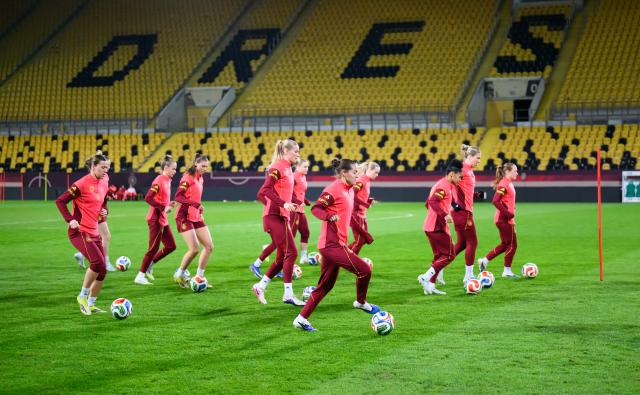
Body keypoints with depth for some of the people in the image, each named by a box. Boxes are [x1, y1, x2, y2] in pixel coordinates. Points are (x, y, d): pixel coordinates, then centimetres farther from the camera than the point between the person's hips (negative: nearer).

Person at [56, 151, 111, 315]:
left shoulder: (104, 182, 7)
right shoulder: (81, 184, -14)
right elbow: (60, 201, -9)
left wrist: (103, 211, 7)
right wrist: (70, 220, -16)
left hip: (93, 232, 8)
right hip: (79, 232, -8)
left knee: (102, 270, 5)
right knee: (97, 262, -24)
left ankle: (90, 304, 19)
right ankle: (83, 296, -5)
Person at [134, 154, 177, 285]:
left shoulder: (167, 180, 11)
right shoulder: (159, 181, -16)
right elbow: (148, 198, -24)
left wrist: (168, 204, 3)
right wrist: (163, 207, -21)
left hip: (163, 219, 9)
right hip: (156, 219, -9)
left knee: (171, 246, 10)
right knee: (154, 248, -4)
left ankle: (149, 265, 20)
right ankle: (140, 276, 5)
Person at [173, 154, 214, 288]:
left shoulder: (200, 179, 12)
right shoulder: (188, 177, -13)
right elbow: (178, 196, -19)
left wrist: (199, 207, 5)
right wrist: (194, 203, -31)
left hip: (196, 216, 8)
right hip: (185, 216, -8)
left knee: (209, 246, 2)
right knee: (194, 249, -15)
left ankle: (199, 277, 11)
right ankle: (179, 274, 7)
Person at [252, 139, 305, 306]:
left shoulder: (287, 169, 16)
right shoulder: (277, 168, -11)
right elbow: (265, 190, -20)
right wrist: (283, 203, -27)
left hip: (282, 217, 9)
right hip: (274, 216, -9)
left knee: (282, 257, 11)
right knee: (291, 252, -9)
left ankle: (260, 286, 20)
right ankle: (288, 294, -5)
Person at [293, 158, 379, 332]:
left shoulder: (349, 190, 16)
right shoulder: (334, 189, -12)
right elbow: (315, 208, -17)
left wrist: (365, 233, 29)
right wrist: (329, 216, -36)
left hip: (337, 244, 10)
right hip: (332, 244, -10)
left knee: (326, 285, 13)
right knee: (364, 270, -7)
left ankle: (302, 319, 15)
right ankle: (361, 303, 17)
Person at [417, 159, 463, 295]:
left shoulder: (441, 184, 17)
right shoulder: (444, 186, -14)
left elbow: (428, 203, 23)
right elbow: (433, 202, -27)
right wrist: (445, 215, -30)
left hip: (430, 226, 10)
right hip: (438, 227, -10)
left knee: (439, 256, 14)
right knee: (449, 255, -4)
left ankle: (430, 286, 11)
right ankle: (426, 277, -11)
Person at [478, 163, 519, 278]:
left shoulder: (509, 183, 13)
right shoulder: (504, 184, -16)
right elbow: (496, 201, -24)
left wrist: (511, 212, 10)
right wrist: (508, 213, -21)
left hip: (508, 219, 10)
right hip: (504, 219, -10)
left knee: (505, 244, 15)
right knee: (512, 244, 0)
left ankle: (484, 261, 19)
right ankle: (507, 271, 10)